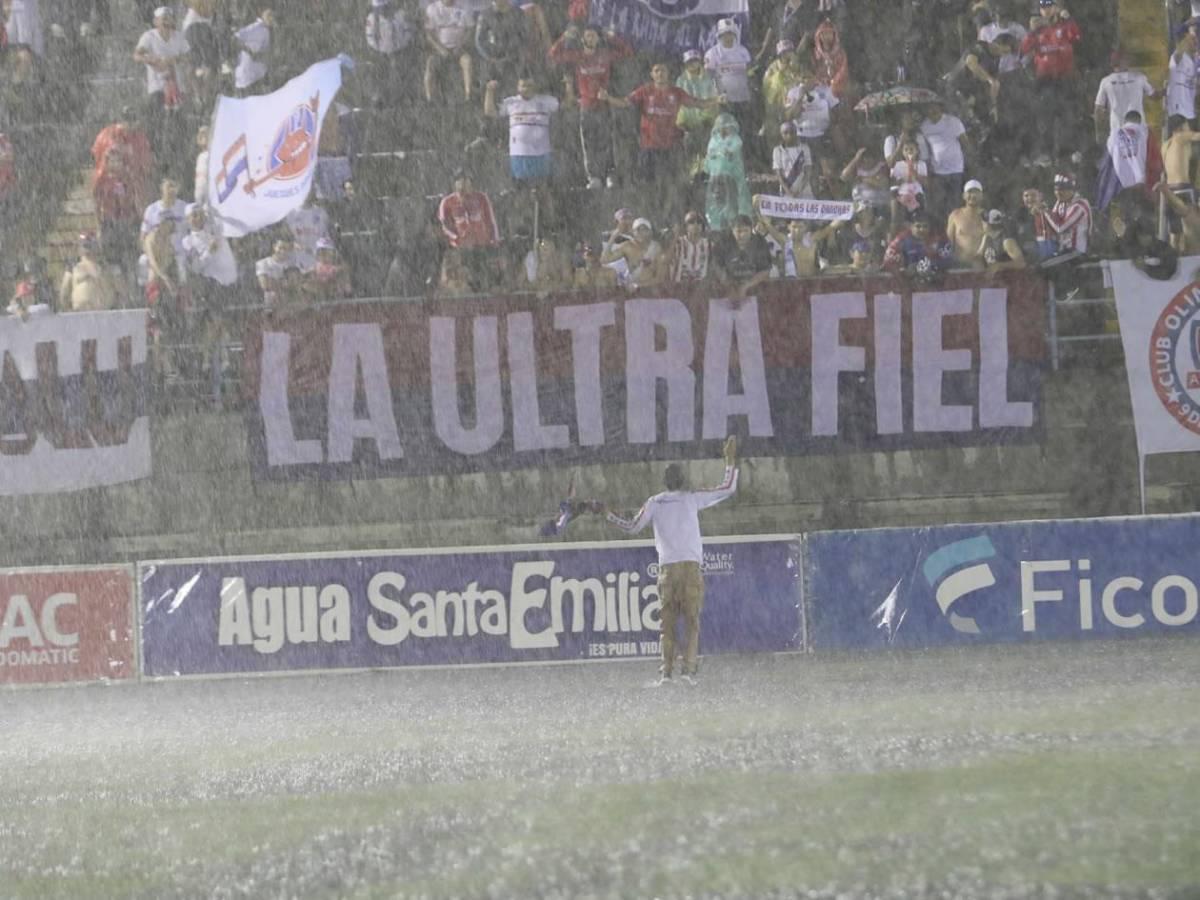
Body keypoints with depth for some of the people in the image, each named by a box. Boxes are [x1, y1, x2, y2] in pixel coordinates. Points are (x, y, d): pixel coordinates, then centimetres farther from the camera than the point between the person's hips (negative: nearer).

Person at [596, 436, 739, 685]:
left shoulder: (654, 503, 9)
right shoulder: (691, 499, 7)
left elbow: (632, 527, 14)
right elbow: (728, 489, 10)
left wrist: (608, 515, 27)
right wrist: (730, 460, 20)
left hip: (666, 568, 1)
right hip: (692, 565, -1)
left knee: (668, 622, 4)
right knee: (692, 620, 0)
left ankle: (667, 670, -6)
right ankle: (688, 667, -13)